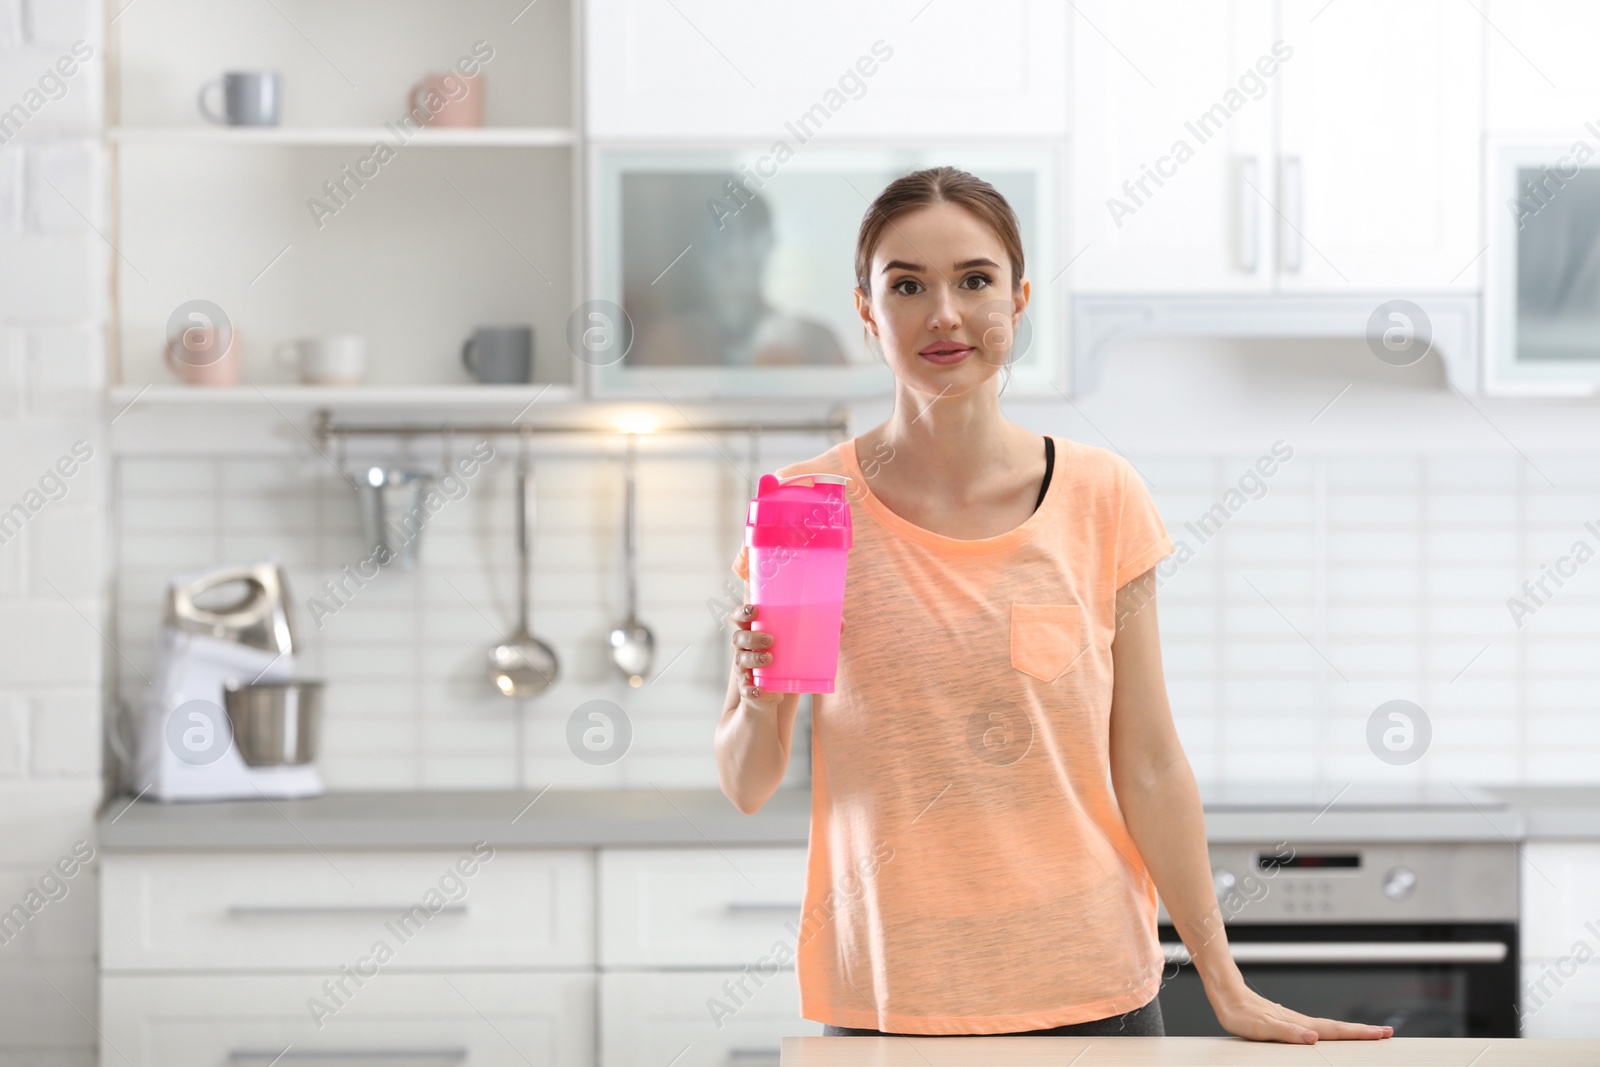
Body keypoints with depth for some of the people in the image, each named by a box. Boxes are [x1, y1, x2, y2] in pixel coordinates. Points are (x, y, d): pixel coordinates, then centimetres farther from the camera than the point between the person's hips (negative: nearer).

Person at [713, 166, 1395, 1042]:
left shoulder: (1100, 498, -1)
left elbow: (1149, 770, 1)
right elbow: (747, 788, 1)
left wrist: (1226, 987, 0)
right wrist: (759, 699, -19)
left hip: (1087, 990, 1)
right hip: (887, 996, 0)